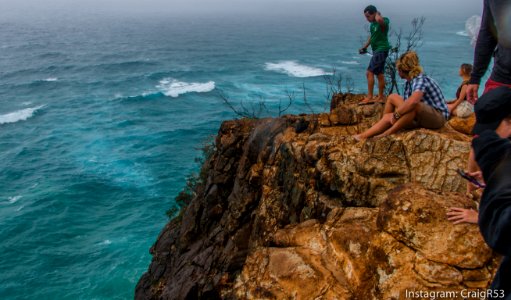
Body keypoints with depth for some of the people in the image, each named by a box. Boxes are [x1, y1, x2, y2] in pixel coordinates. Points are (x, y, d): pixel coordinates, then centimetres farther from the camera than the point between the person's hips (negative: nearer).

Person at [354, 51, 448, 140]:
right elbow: (406, 104, 9)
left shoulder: (421, 79, -22)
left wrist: (396, 114, -28)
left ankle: (386, 134, -30)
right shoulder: (408, 83, 5)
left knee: (414, 105, -38)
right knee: (388, 117, -6)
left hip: (438, 116, -9)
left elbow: (412, 102, -40)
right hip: (422, 117, 9)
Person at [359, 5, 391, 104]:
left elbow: (379, 20, -41)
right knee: (379, 74, 13)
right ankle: (381, 97, 21)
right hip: (377, 50, 10)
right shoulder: (373, 24, 10)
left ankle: (369, 97, -12)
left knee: (369, 72, -15)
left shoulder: (383, 22, -16)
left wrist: (378, 14, -20)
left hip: (382, 50, -10)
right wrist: (364, 47, 21)